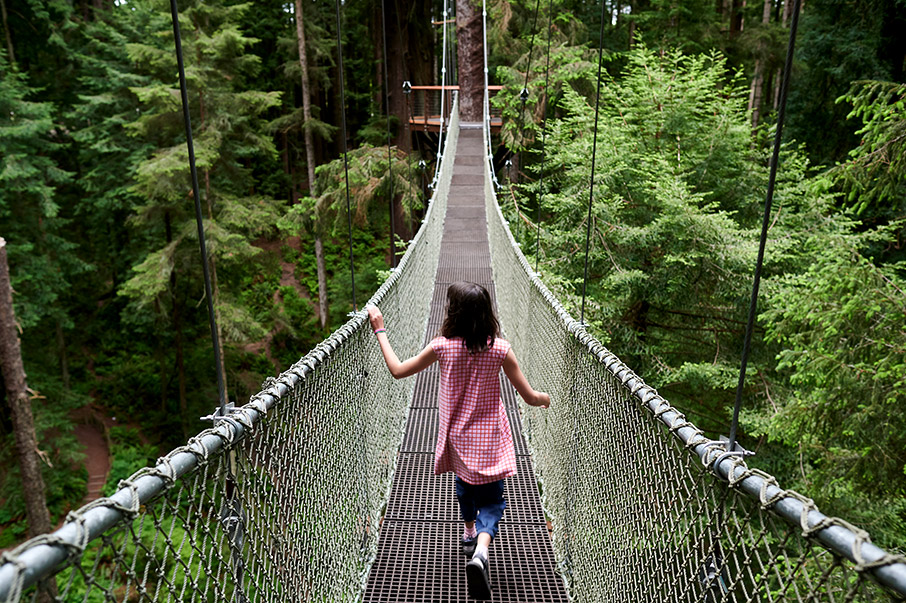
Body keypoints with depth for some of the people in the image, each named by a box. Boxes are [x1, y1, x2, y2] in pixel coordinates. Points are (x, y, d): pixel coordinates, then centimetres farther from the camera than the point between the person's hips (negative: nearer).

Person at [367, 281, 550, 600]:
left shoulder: (442, 346, -15)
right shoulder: (500, 349, -14)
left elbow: (397, 370, -4)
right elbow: (529, 397, -8)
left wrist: (379, 329, 3)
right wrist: (544, 398, 16)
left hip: (457, 439, 2)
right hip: (490, 441, -1)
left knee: (465, 484, 29)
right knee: (491, 500, 9)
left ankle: (470, 533, 52)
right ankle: (481, 551, -17)